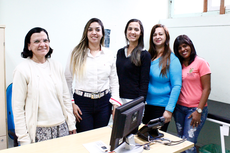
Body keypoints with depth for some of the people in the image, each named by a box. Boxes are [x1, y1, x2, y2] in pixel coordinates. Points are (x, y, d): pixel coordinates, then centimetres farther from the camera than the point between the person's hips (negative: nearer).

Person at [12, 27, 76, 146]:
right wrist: (24, 139, -8)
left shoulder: (56, 66, 7)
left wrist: (71, 124, 9)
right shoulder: (22, 70, -7)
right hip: (38, 131, -4)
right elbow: (18, 108, -6)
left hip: (61, 127, 4)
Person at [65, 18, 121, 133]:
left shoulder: (109, 55, 5)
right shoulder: (76, 54, -1)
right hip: (82, 102, -2)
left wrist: (115, 103, 0)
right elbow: (67, 80, 3)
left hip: (104, 102, 2)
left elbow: (114, 81, 10)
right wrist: (71, 103, -5)